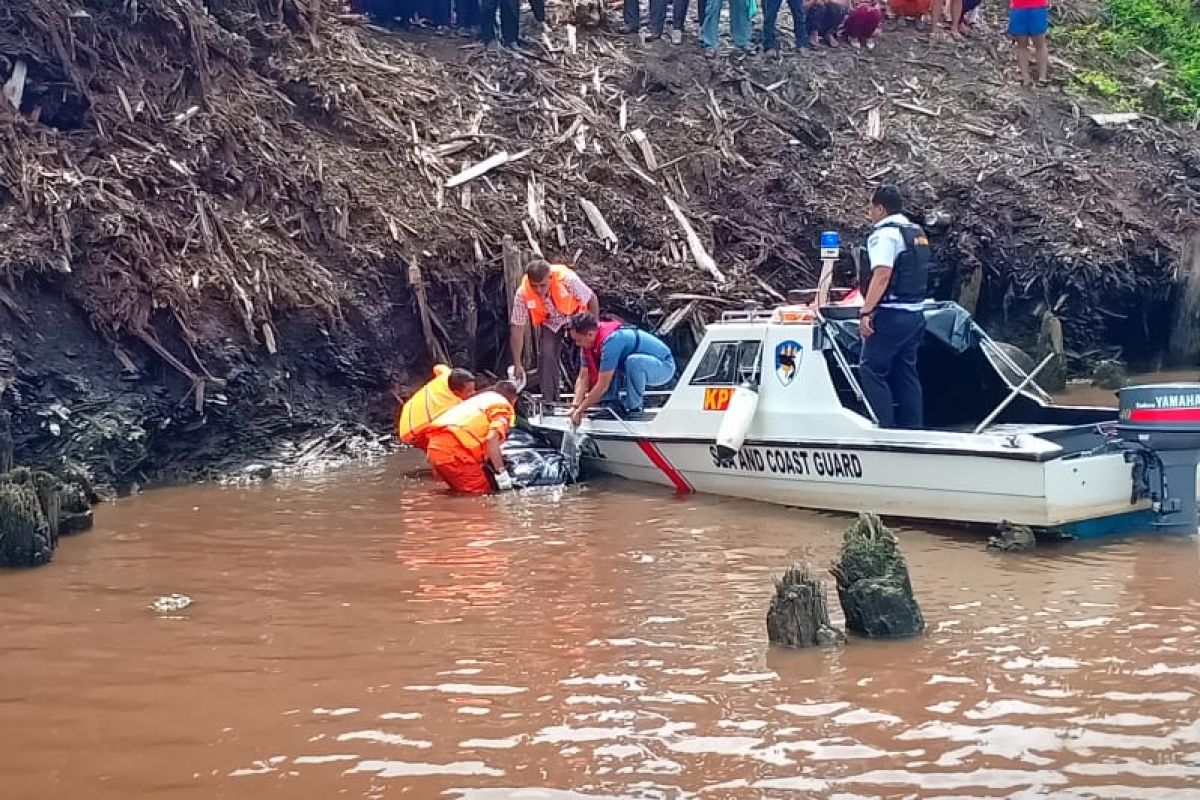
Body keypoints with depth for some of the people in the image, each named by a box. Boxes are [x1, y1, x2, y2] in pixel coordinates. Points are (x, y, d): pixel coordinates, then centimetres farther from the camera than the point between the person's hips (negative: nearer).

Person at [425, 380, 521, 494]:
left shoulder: (480, 399, 30)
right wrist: (501, 472, -11)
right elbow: (492, 439, -13)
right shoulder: (504, 406, 4)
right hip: (455, 449, -8)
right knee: (483, 491, -4)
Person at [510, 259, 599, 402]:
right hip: (549, 323, 1)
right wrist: (518, 364, -21)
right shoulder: (522, 294, -30)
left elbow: (592, 300, -21)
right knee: (546, 355, -15)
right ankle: (549, 402, -4)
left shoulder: (567, 279, -38)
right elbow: (517, 328, -21)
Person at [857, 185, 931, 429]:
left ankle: (887, 426, -9)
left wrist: (866, 311, -26)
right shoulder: (917, 232, 16)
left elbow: (882, 274, -24)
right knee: (906, 371, 13)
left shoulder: (884, 234, -13)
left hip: (891, 315, -9)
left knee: (871, 369, -5)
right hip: (915, 313, 9)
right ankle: (912, 427, 15)